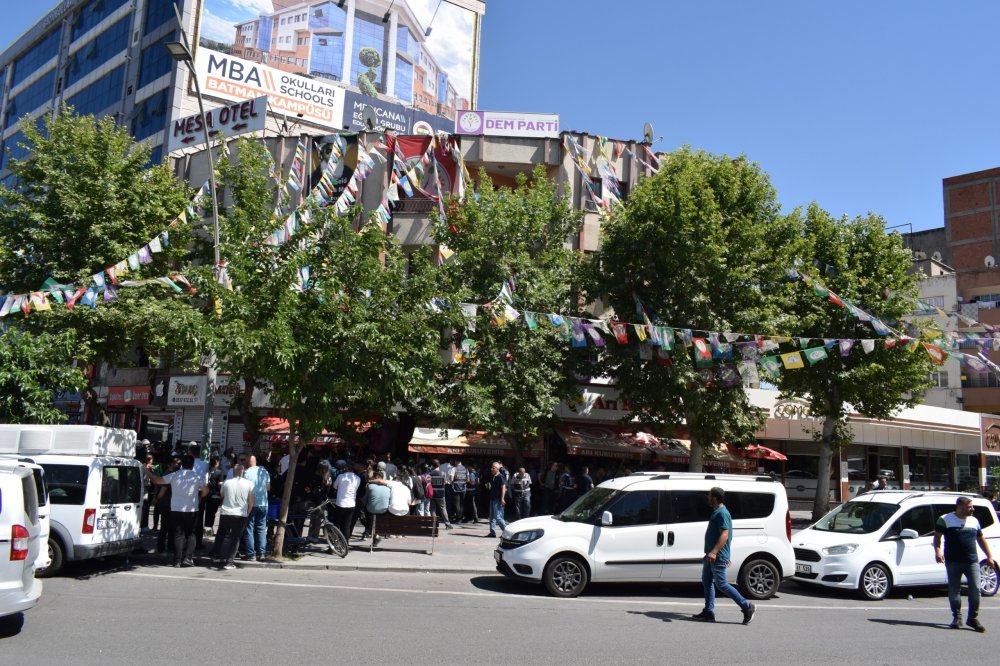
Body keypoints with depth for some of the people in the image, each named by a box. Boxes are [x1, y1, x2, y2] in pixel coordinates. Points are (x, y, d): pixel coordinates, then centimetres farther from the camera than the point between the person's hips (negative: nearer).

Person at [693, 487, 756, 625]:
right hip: (711, 556, 10)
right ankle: (709, 612, 14)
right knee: (707, 582, 10)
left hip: (717, 557, -10)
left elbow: (725, 535, -25)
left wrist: (714, 552, -33)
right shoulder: (716, 512, 15)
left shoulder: (722, 513, -17)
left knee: (721, 584, -6)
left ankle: (747, 607, 2)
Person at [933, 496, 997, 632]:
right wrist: (937, 551, -17)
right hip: (953, 561, -3)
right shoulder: (945, 519, 0)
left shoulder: (974, 521, 14)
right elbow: (937, 536, -2)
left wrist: (989, 556, 18)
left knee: (975, 589, -3)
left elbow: (981, 539, 23)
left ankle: (973, 618, 8)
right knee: (954, 590, 3)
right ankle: (957, 617, 13)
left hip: (972, 561, 3)